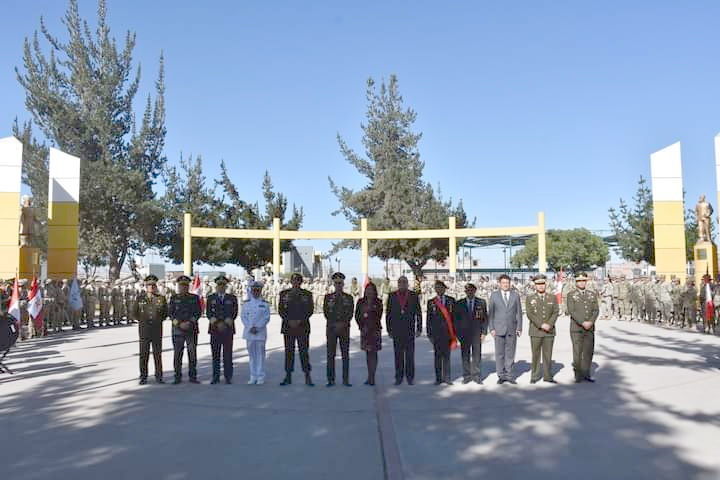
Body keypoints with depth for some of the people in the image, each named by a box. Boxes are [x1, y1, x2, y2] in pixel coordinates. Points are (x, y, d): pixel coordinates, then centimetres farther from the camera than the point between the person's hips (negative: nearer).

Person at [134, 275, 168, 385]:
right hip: (144, 328, 0)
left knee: (157, 353, 3)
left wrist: (159, 320, 2)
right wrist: (143, 320, 5)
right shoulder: (140, 298, 6)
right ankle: (143, 377, 10)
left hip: (157, 329, 0)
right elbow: (135, 313, 13)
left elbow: (165, 313, 11)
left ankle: (159, 376, 10)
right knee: (144, 353, 1)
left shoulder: (161, 298, 5)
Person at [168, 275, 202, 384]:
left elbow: (198, 313, 4)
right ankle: (178, 377, 9)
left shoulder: (194, 298, 9)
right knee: (177, 354, 0)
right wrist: (180, 324, -10)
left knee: (192, 353, 0)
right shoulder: (173, 298, 9)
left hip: (192, 329, 0)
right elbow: (170, 313, 3)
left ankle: (193, 376, 8)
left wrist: (189, 323, -10)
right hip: (177, 330, 0)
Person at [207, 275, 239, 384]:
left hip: (228, 329, -1)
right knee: (215, 354, 2)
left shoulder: (232, 298, 10)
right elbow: (208, 313, 3)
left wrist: (225, 323, -10)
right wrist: (217, 323, -10)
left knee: (228, 354, -1)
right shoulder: (210, 298, 11)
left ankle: (228, 377, 5)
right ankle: (216, 377, 10)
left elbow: (234, 313, 3)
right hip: (214, 329, 1)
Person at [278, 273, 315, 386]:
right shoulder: (284, 294, 9)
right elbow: (280, 310, 4)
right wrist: (289, 321, -9)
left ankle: (307, 377, 2)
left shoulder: (307, 294, 6)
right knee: (289, 351, 4)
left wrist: (300, 321, -11)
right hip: (288, 326, 1)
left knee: (304, 351, -3)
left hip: (303, 327, -1)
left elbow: (310, 310, 1)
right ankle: (288, 377, 11)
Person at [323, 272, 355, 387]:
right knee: (331, 354, 0)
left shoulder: (349, 298, 8)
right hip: (331, 329, 0)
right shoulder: (328, 297, 8)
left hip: (345, 329, 0)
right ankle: (331, 379, 6)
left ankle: (346, 379, 7)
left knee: (345, 354, 1)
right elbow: (326, 313, 2)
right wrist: (335, 324, -8)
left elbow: (350, 314, 2)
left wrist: (342, 324, -11)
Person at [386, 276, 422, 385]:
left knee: (410, 354, 2)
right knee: (398, 355, 4)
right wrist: (389, 329, 3)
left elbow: (418, 313, 4)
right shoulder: (392, 296, 6)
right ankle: (398, 377, 11)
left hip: (410, 330, -1)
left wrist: (419, 329, 0)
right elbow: (388, 314, 7)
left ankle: (410, 377, 11)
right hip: (397, 330, 1)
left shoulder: (414, 296, 4)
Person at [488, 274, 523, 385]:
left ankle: (509, 375, 13)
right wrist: (491, 328, -3)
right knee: (499, 353, 1)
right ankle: (501, 375, 10)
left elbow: (519, 312, 7)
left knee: (510, 353, 4)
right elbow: (490, 313, 4)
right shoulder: (494, 295, 4)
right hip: (499, 329, -1)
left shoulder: (515, 295, 8)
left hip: (512, 329, 1)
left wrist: (519, 328, 0)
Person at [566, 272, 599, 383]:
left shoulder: (592, 295, 12)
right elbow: (571, 311, -9)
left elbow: (596, 310, 5)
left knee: (589, 352, 4)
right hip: (576, 328, -4)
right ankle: (578, 376, 7)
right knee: (577, 352, -1)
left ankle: (586, 374, 14)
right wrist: (583, 323, -17)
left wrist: (590, 322, -11)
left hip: (590, 328, 4)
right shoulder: (571, 295, -1)